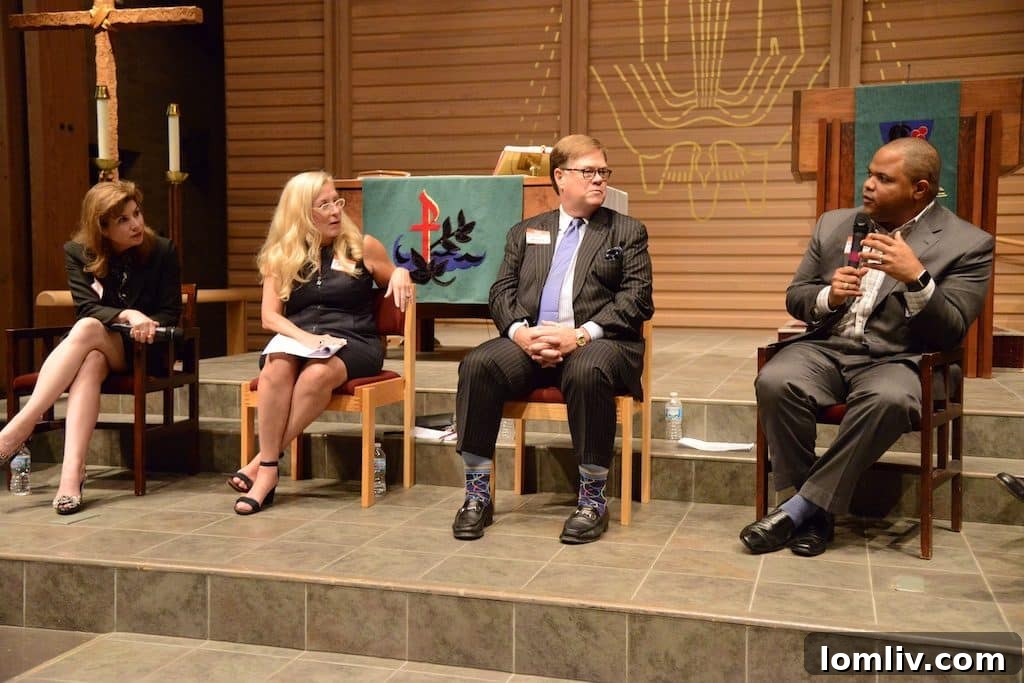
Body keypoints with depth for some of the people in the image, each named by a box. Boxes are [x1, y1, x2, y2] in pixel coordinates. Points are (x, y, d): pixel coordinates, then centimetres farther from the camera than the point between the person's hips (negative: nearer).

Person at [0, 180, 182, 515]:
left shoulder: (162, 251, -3)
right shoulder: (77, 253, 1)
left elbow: (170, 314, -1)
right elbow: (86, 307, -10)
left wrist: (144, 325, -21)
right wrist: (126, 315, -28)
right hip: (95, 349, 2)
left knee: (87, 330, -34)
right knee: (90, 362, -37)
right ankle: (73, 473, -52)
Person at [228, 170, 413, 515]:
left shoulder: (362, 247, 9)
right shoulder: (281, 256, 11)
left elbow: (394, 286, 22)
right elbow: (270, 316, 4)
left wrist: (401, 273, -4)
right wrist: (305, 337, -16)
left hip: (353, 342, -1)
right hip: (297, 339, 1)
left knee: (317, 373, -35)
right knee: (277, 367, -34)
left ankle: (264, 460, -24)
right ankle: (268, 472, -30)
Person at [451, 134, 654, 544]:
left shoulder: (627, 232, 14)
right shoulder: (525, 232, 22)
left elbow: (636, 299, 1)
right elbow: (502, 292, 12)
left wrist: (581, 334, -15)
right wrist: (520, 332, -11)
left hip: (597, 341, -2)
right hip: (529, 341, 3)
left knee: (588, 372, -37)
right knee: (478, 365, -26)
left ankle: (593, 499, -22)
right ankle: (477, 494, -16)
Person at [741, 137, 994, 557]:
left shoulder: (967, 245, 0)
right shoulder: (834, 225, 12)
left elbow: (950, 333, -7)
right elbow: (794, 298, 15)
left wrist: (916, 278, -23)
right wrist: (828, 297, -9)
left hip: (895, 360, -3)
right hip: (825, 348, 3)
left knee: (888, 400, -37)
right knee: (774, 382, -29)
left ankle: (799, 508, -22)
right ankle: (815, 511, -13)